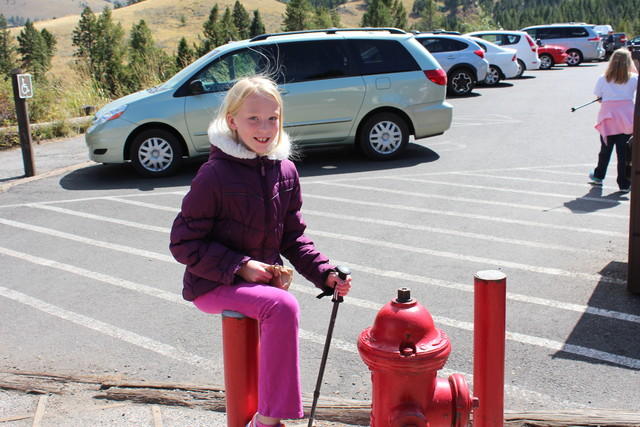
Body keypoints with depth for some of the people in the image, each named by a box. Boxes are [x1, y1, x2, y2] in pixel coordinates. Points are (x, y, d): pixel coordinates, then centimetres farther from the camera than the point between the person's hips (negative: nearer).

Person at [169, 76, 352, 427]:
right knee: (283, 307, -30)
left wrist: (326, 274, -6)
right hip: (213, 286, -7)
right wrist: (239, 266, -21)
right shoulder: (215, 174, -17)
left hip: (260, 278, 7)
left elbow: (293, 237, 8)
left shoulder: (285, 171, 1)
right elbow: (184, 243, -14)